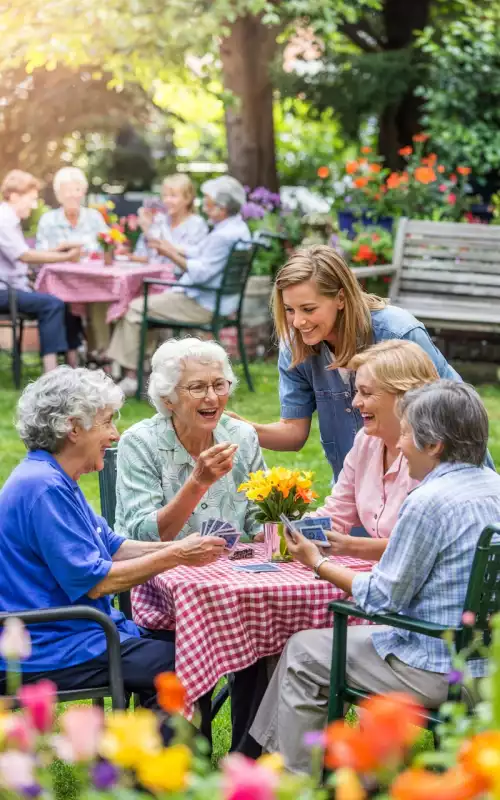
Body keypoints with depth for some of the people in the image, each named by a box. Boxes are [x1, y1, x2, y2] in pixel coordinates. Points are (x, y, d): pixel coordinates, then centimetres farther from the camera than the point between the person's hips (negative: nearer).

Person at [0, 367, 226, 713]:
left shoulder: (54, 480, 14)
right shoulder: (43, 488, -21)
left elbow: (112, 546, 15)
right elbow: (93, 581, -23)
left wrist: (179, 549, 1)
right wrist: (174, 556, -16)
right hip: (49, 655, -11)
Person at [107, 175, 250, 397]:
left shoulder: (225, 236, -24)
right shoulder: (236, 227, 10)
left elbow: (200, 272, -26)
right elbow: (199, 252, 19)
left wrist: (172, 255, -15)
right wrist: (172, 248, 8)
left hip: (204, 306, -11)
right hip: (214, 300, 11)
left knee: (134, 309, -6)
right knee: (150, 300, 23)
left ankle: (131, 376, -4)